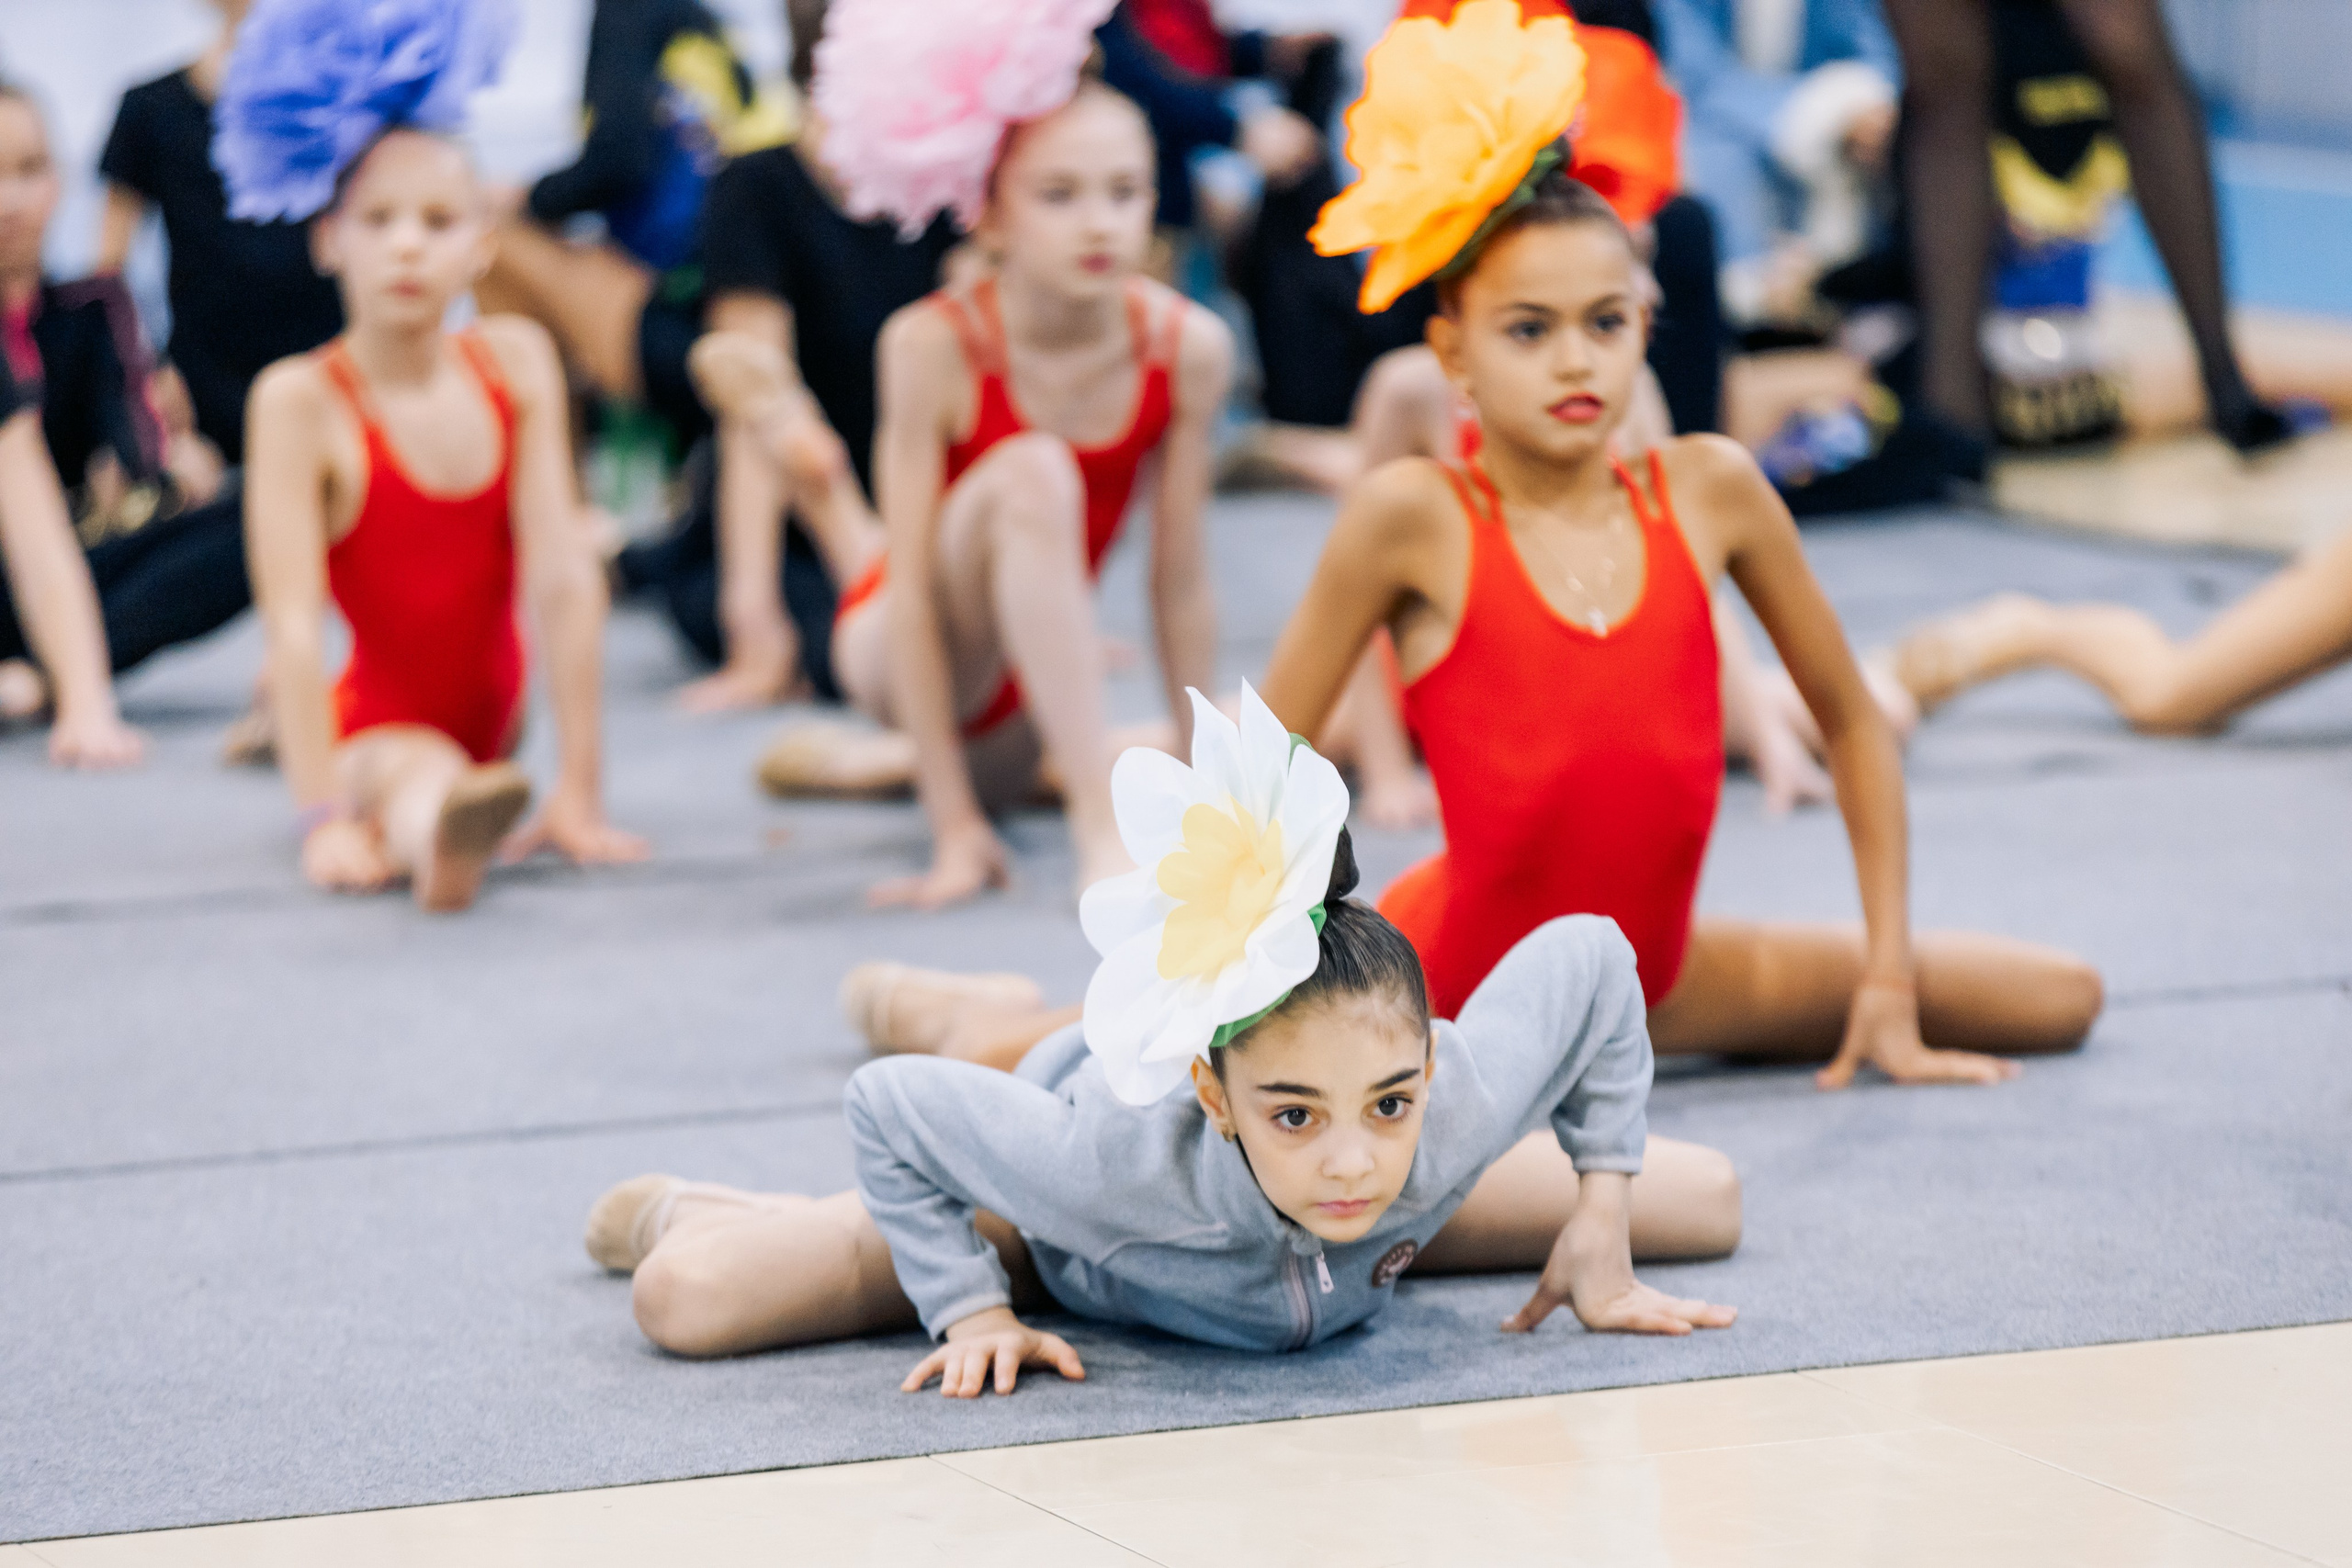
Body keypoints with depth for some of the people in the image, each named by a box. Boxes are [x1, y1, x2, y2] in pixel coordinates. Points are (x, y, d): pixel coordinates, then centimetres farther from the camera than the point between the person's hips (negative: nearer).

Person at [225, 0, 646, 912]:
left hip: (489, 729, 10)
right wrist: (325, 821, -33)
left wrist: (580, 793, -17)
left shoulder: (516, 363, -7)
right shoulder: (300, 400, -18)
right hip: (369, 737, -10)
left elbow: (563, 577, -11)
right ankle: (440, 836, -73)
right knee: (423, 768, -34)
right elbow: (293, 624, -25)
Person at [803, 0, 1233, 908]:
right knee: (1030, 475, -30)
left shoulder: (1189, 349, -16)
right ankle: (1100, 826, -36)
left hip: (1035, 673, 8)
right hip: (896, 655, -8)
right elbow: (912, 595, -25)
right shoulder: (934, 346, -25)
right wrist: (956, 832, -28)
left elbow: (1179, 581, -7)